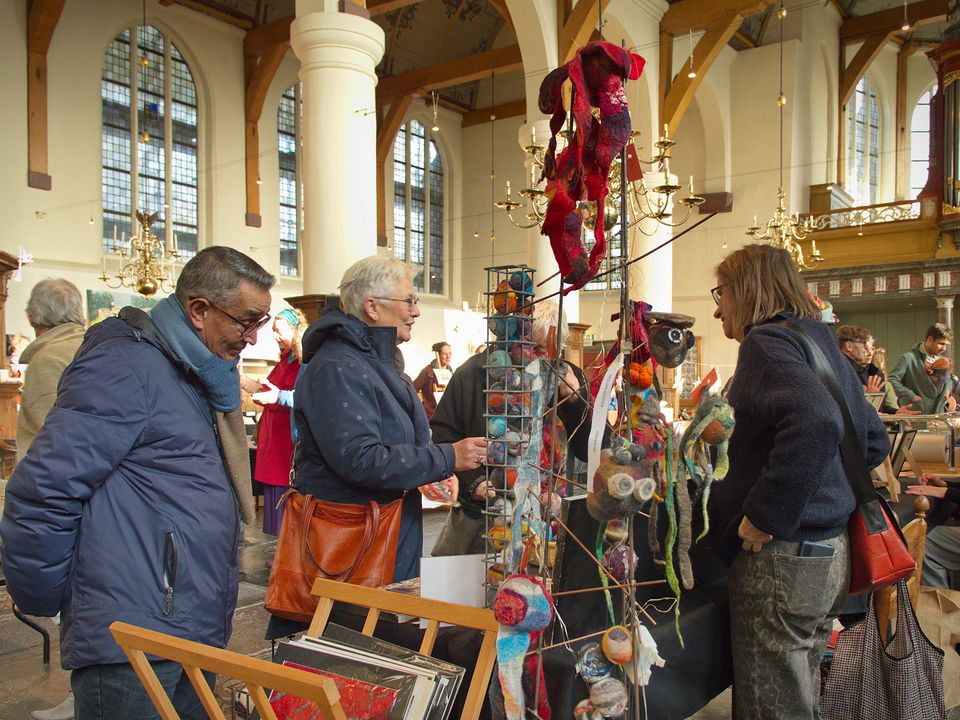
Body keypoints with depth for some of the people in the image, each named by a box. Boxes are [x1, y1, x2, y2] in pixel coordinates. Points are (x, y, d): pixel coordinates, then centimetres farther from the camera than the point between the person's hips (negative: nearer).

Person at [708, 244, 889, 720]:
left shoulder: (766, 341, -14)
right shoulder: (821, 344, 14)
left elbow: (815, 421, -32)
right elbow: (874, 440, 21)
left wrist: (766, 515, -25)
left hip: (781, 558, -10)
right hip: (829, 554, 10)